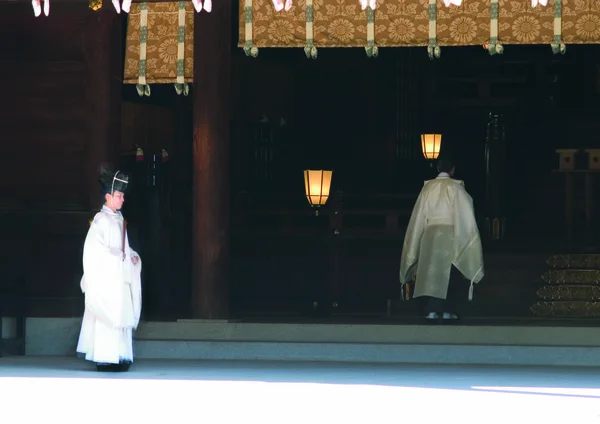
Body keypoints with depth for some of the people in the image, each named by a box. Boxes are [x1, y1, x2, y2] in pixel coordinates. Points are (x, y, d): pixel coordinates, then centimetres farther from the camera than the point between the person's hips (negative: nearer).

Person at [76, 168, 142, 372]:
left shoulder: (119, 220, 15)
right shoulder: (101, 219, -8)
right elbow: (94, 248, -15)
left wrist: (132, 256, 2)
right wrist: (118, 257, -16)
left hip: (120, 276, 8)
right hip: (105, 276, -8)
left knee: (122, 315, 4)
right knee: (107, 316, -9)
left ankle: (118, 358, 7)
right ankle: (104, 359, -7)